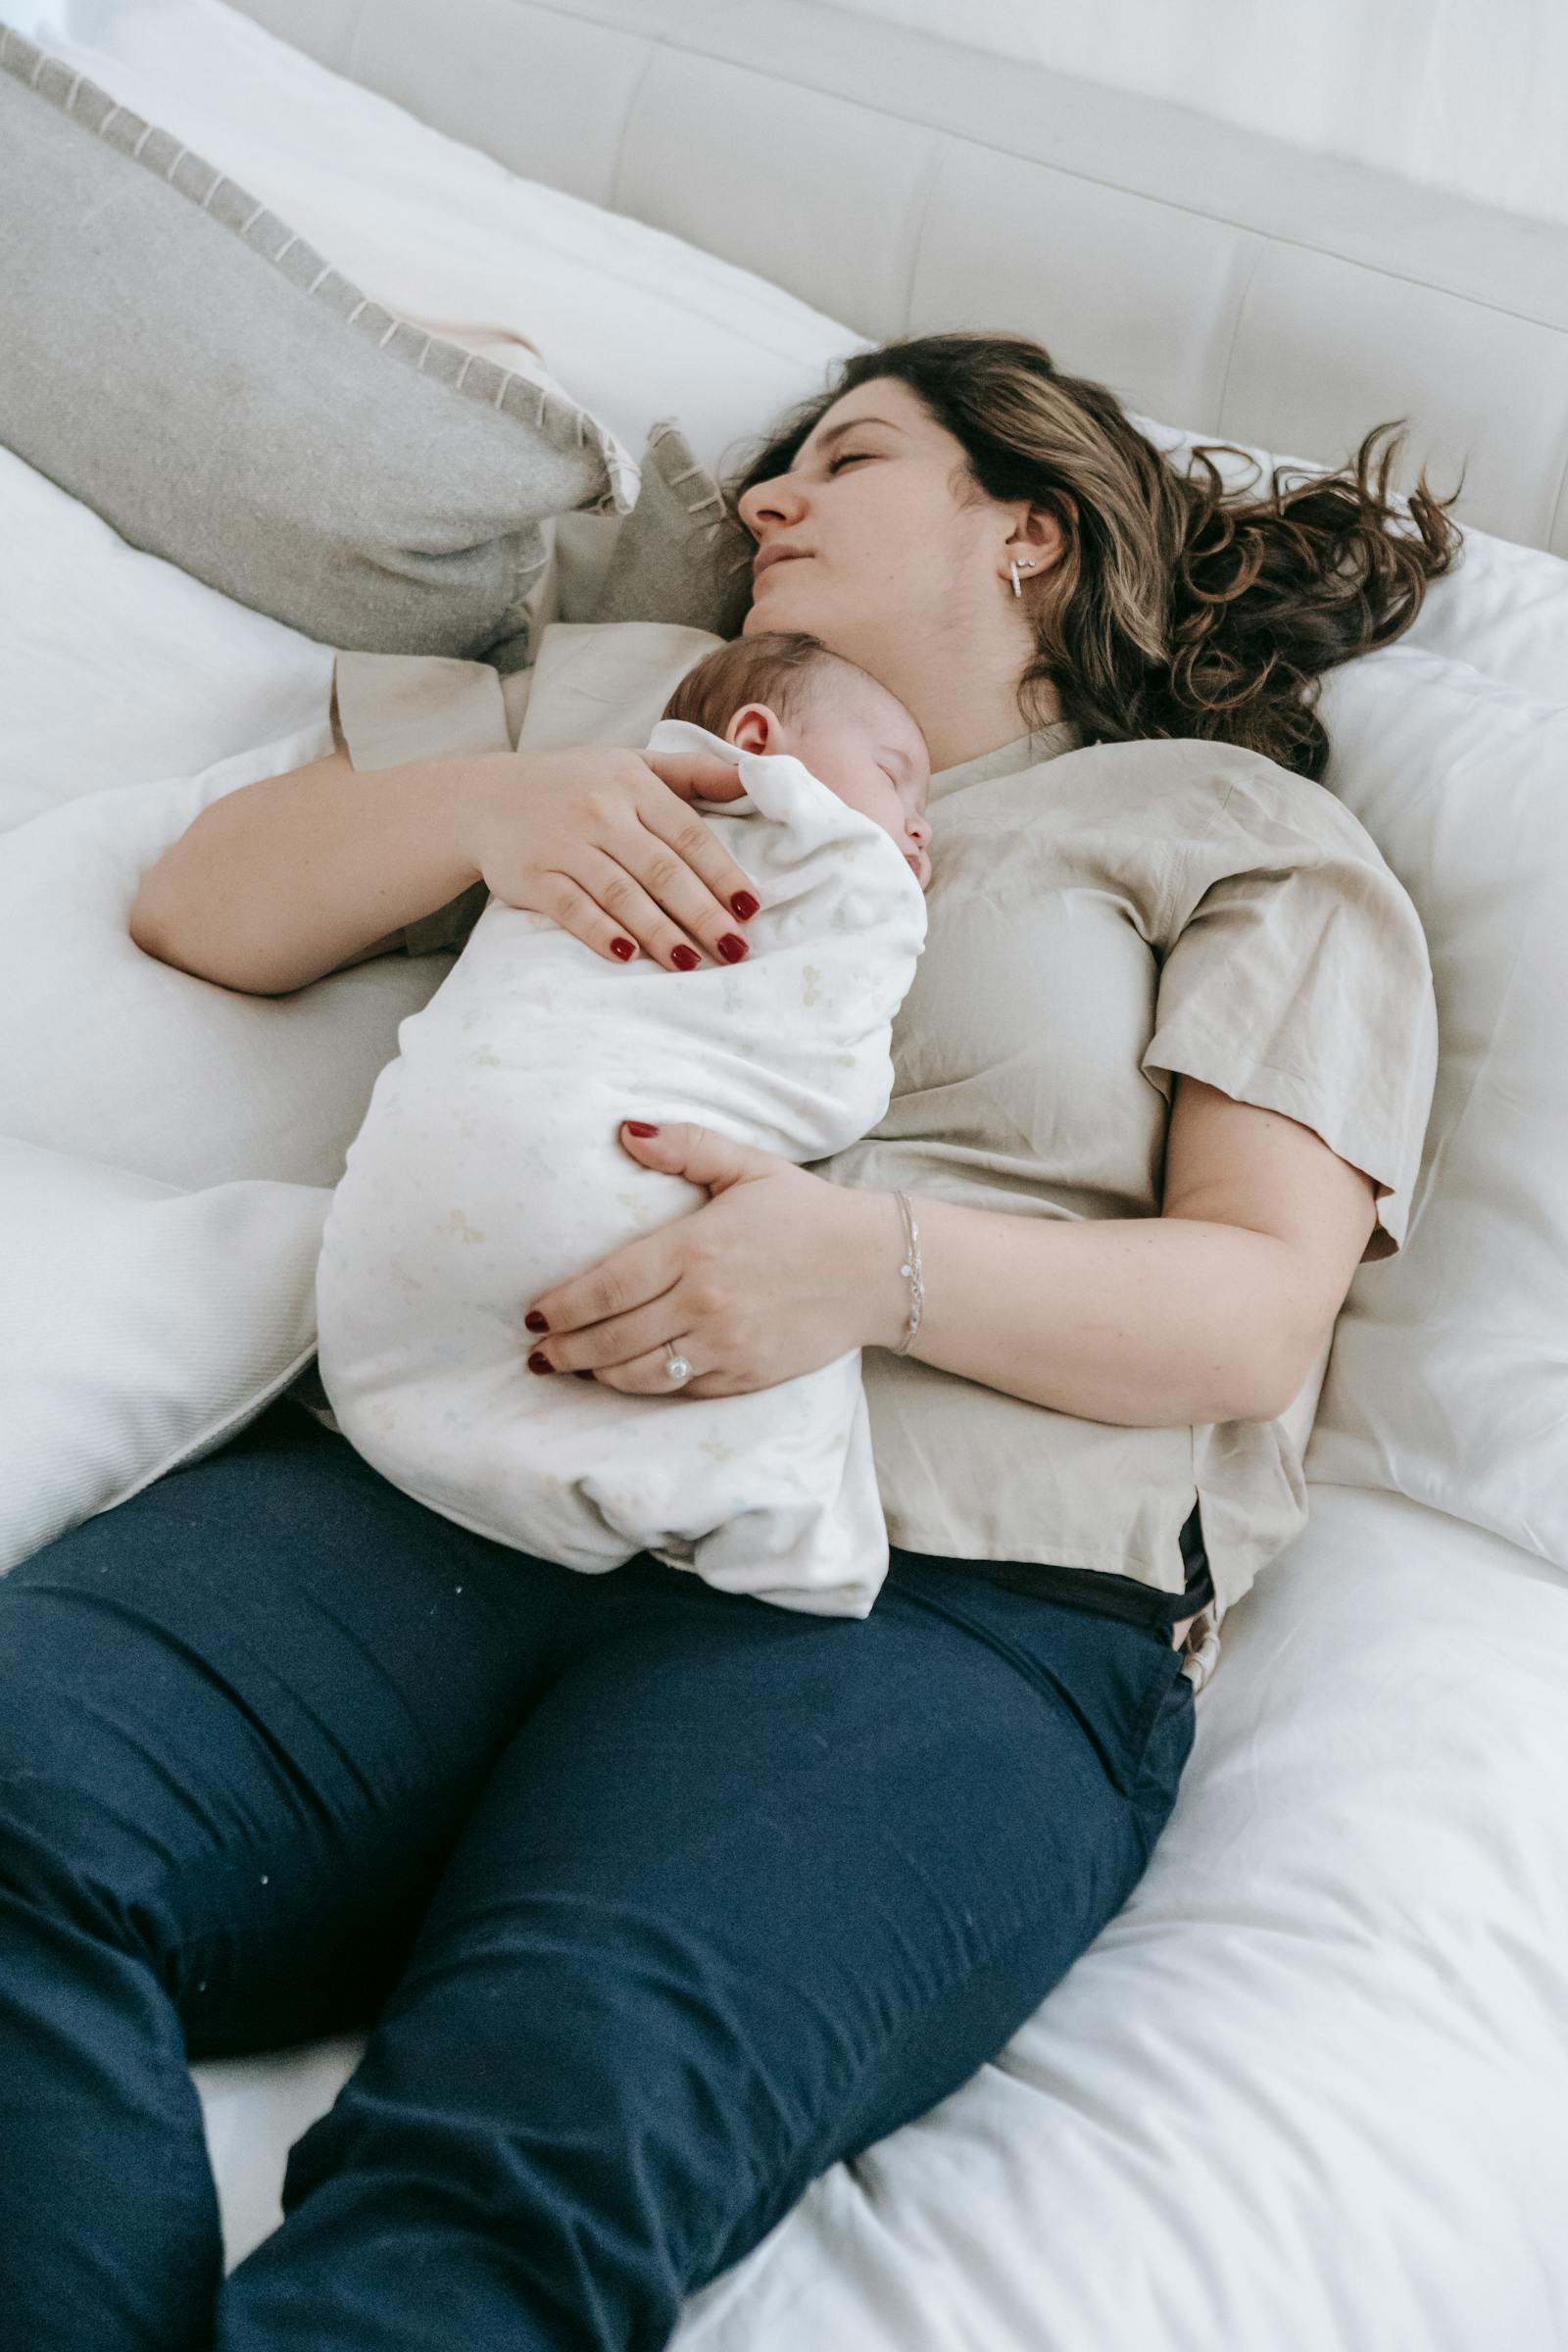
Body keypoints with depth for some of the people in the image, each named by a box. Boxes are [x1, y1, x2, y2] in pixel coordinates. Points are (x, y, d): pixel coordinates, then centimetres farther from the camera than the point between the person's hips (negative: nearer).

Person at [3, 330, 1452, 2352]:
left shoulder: (1236, 826, 21)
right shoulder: (667, 761, 33)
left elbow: (1256, 1310, 6)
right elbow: (200, 906, 27)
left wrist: (882, 1262, -14)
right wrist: (487, 808, 5)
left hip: (951, 1596, -3)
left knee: (551, 2112, -35)